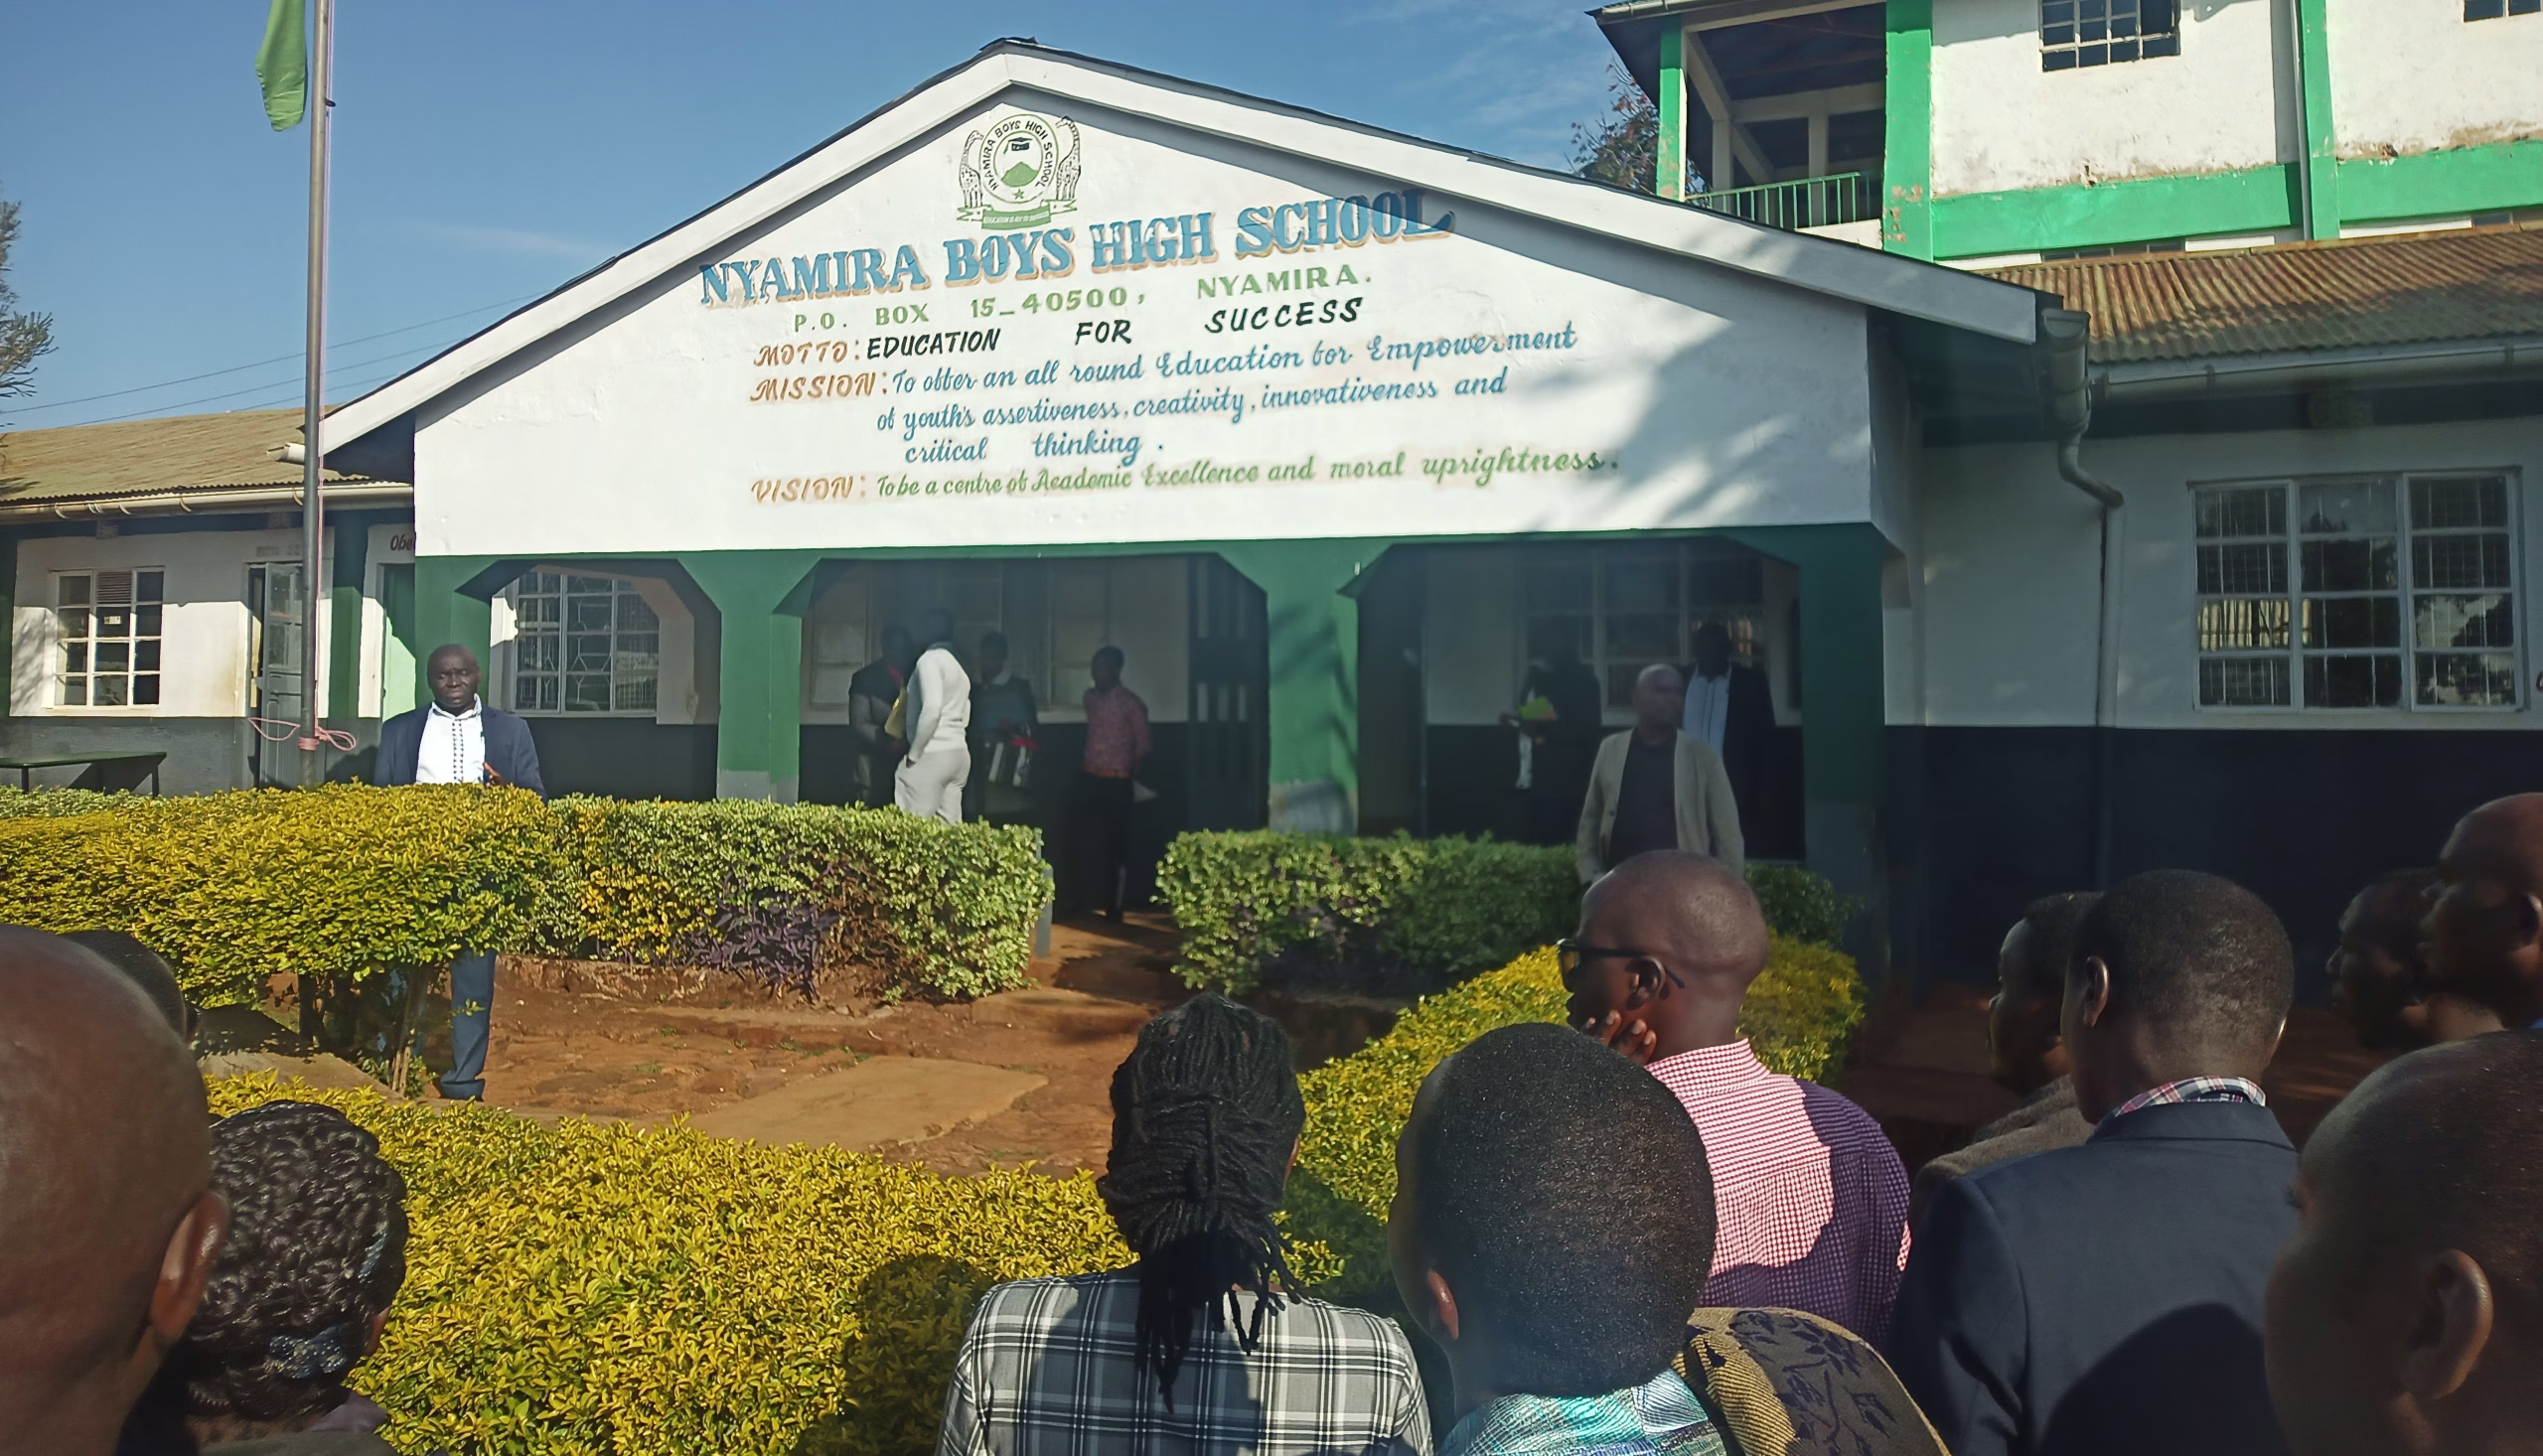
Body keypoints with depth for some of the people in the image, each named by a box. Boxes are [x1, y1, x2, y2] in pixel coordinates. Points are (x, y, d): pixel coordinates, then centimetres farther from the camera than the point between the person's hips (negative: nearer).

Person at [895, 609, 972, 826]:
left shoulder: (930, 659, -8)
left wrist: (913, 753, -14)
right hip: (958, 753, 9)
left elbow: (931, 709, -20)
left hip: (932, 755, -9)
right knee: (948, 826, 5)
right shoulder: (959, 667, 19)